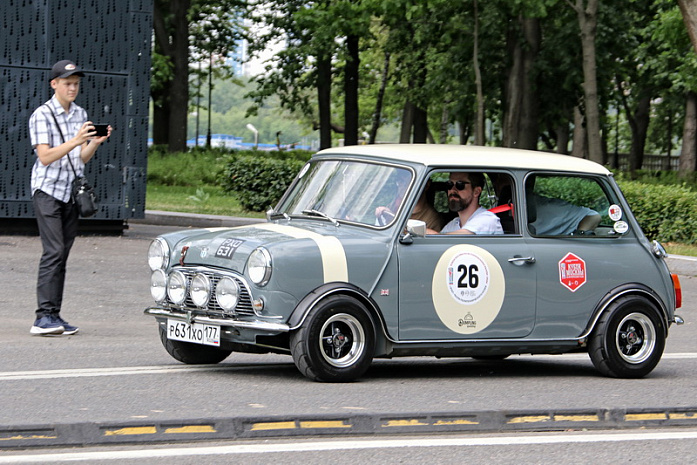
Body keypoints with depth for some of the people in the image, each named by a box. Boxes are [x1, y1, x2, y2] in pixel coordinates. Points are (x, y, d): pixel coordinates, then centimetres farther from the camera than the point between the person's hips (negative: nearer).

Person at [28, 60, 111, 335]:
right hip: (47, 190, -6)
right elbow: (45, 157, -16)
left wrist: (95, 142, -7)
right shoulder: (42, 115, -7)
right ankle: (44, 317, -21)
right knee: (53, 251, -16)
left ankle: (54, 316, 5)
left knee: (62, 255, 4)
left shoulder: (81, 115, 12)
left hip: (72, 193, 6)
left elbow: (83, 158, 13)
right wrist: (75, 141, -26)